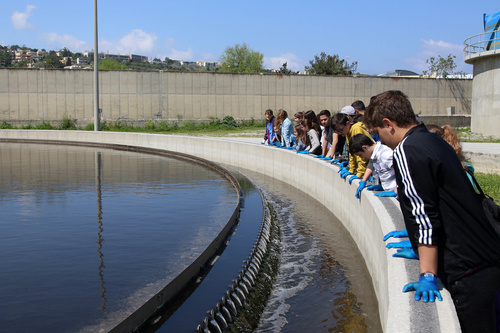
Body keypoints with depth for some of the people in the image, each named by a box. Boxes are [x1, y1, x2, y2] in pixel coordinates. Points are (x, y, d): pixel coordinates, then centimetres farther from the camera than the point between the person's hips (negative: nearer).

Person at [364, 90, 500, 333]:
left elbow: (424, 215, -19)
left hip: (469, 270, -10)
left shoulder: (406, 152, -13)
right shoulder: (436, 142, 15)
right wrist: (417, 240, 38)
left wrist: (427, 276, -18)